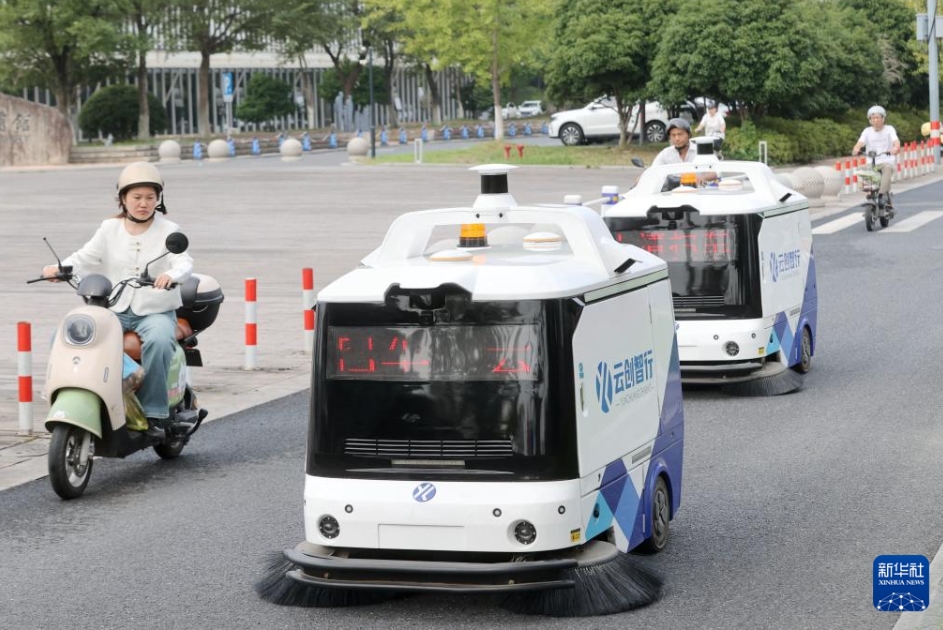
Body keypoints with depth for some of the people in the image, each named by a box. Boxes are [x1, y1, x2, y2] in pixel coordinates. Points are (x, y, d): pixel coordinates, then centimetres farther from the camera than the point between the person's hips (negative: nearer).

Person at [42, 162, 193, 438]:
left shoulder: (168, 231, 2)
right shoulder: (110, 229, 11)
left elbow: (184, 262, -12)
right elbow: (87, 257, 4)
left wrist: (171, 275, -36)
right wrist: (60, 268, -16)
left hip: (156, 311, -3)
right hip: (114, 311, 3)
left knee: (158, 342, -37)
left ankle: (154, 413, -27)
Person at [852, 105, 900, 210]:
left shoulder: (889, 129, 4)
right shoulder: (867, 131, 10)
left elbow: (896, 141, -13)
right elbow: (860, 142, -6)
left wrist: (896, 148, -37)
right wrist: (856, 149, -30)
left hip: (887, 161, -3)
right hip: (872, 163, 3)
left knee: (888, 169, -36)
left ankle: (881, 195, -42)